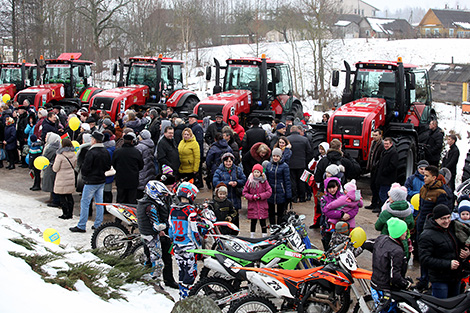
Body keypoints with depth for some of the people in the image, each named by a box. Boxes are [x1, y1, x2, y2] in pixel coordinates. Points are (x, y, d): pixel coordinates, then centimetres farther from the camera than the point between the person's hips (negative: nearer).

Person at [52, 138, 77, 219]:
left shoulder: (60, 155, -16)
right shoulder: (73, 155, 1)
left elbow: (55, 169, -11)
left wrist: (53, 166, 10)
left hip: (62, 179, -6)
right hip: (71, 178, 6)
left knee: (62, 196, 3)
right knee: (69, 195, 13)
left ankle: (65, 214, 3)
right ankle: (70, 213, 17)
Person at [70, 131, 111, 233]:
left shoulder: (91, 152, -19)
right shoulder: (106, 152, 5)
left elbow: (85, 168, -17)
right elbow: (108, 167, 13)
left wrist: (84, 174, 3)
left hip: (91, 182, -8)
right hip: (102, 180, 8)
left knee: (85, 203, -1)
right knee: (99, 203, 12)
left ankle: (81, 226, 2)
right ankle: (98, 224, 16)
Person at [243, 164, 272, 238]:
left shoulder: (264, 181, 0)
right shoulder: (249, 181, 1)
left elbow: (269, 191, 0)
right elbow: (245, 192, 5)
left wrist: (260, 196, -12)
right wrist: (252, 197, -10)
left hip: (262, 206, 0)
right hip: (252, 205, 0)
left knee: (263, 222, 4)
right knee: (253, 222, 7)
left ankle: (264, 237, 12)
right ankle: (252, 236, 17)